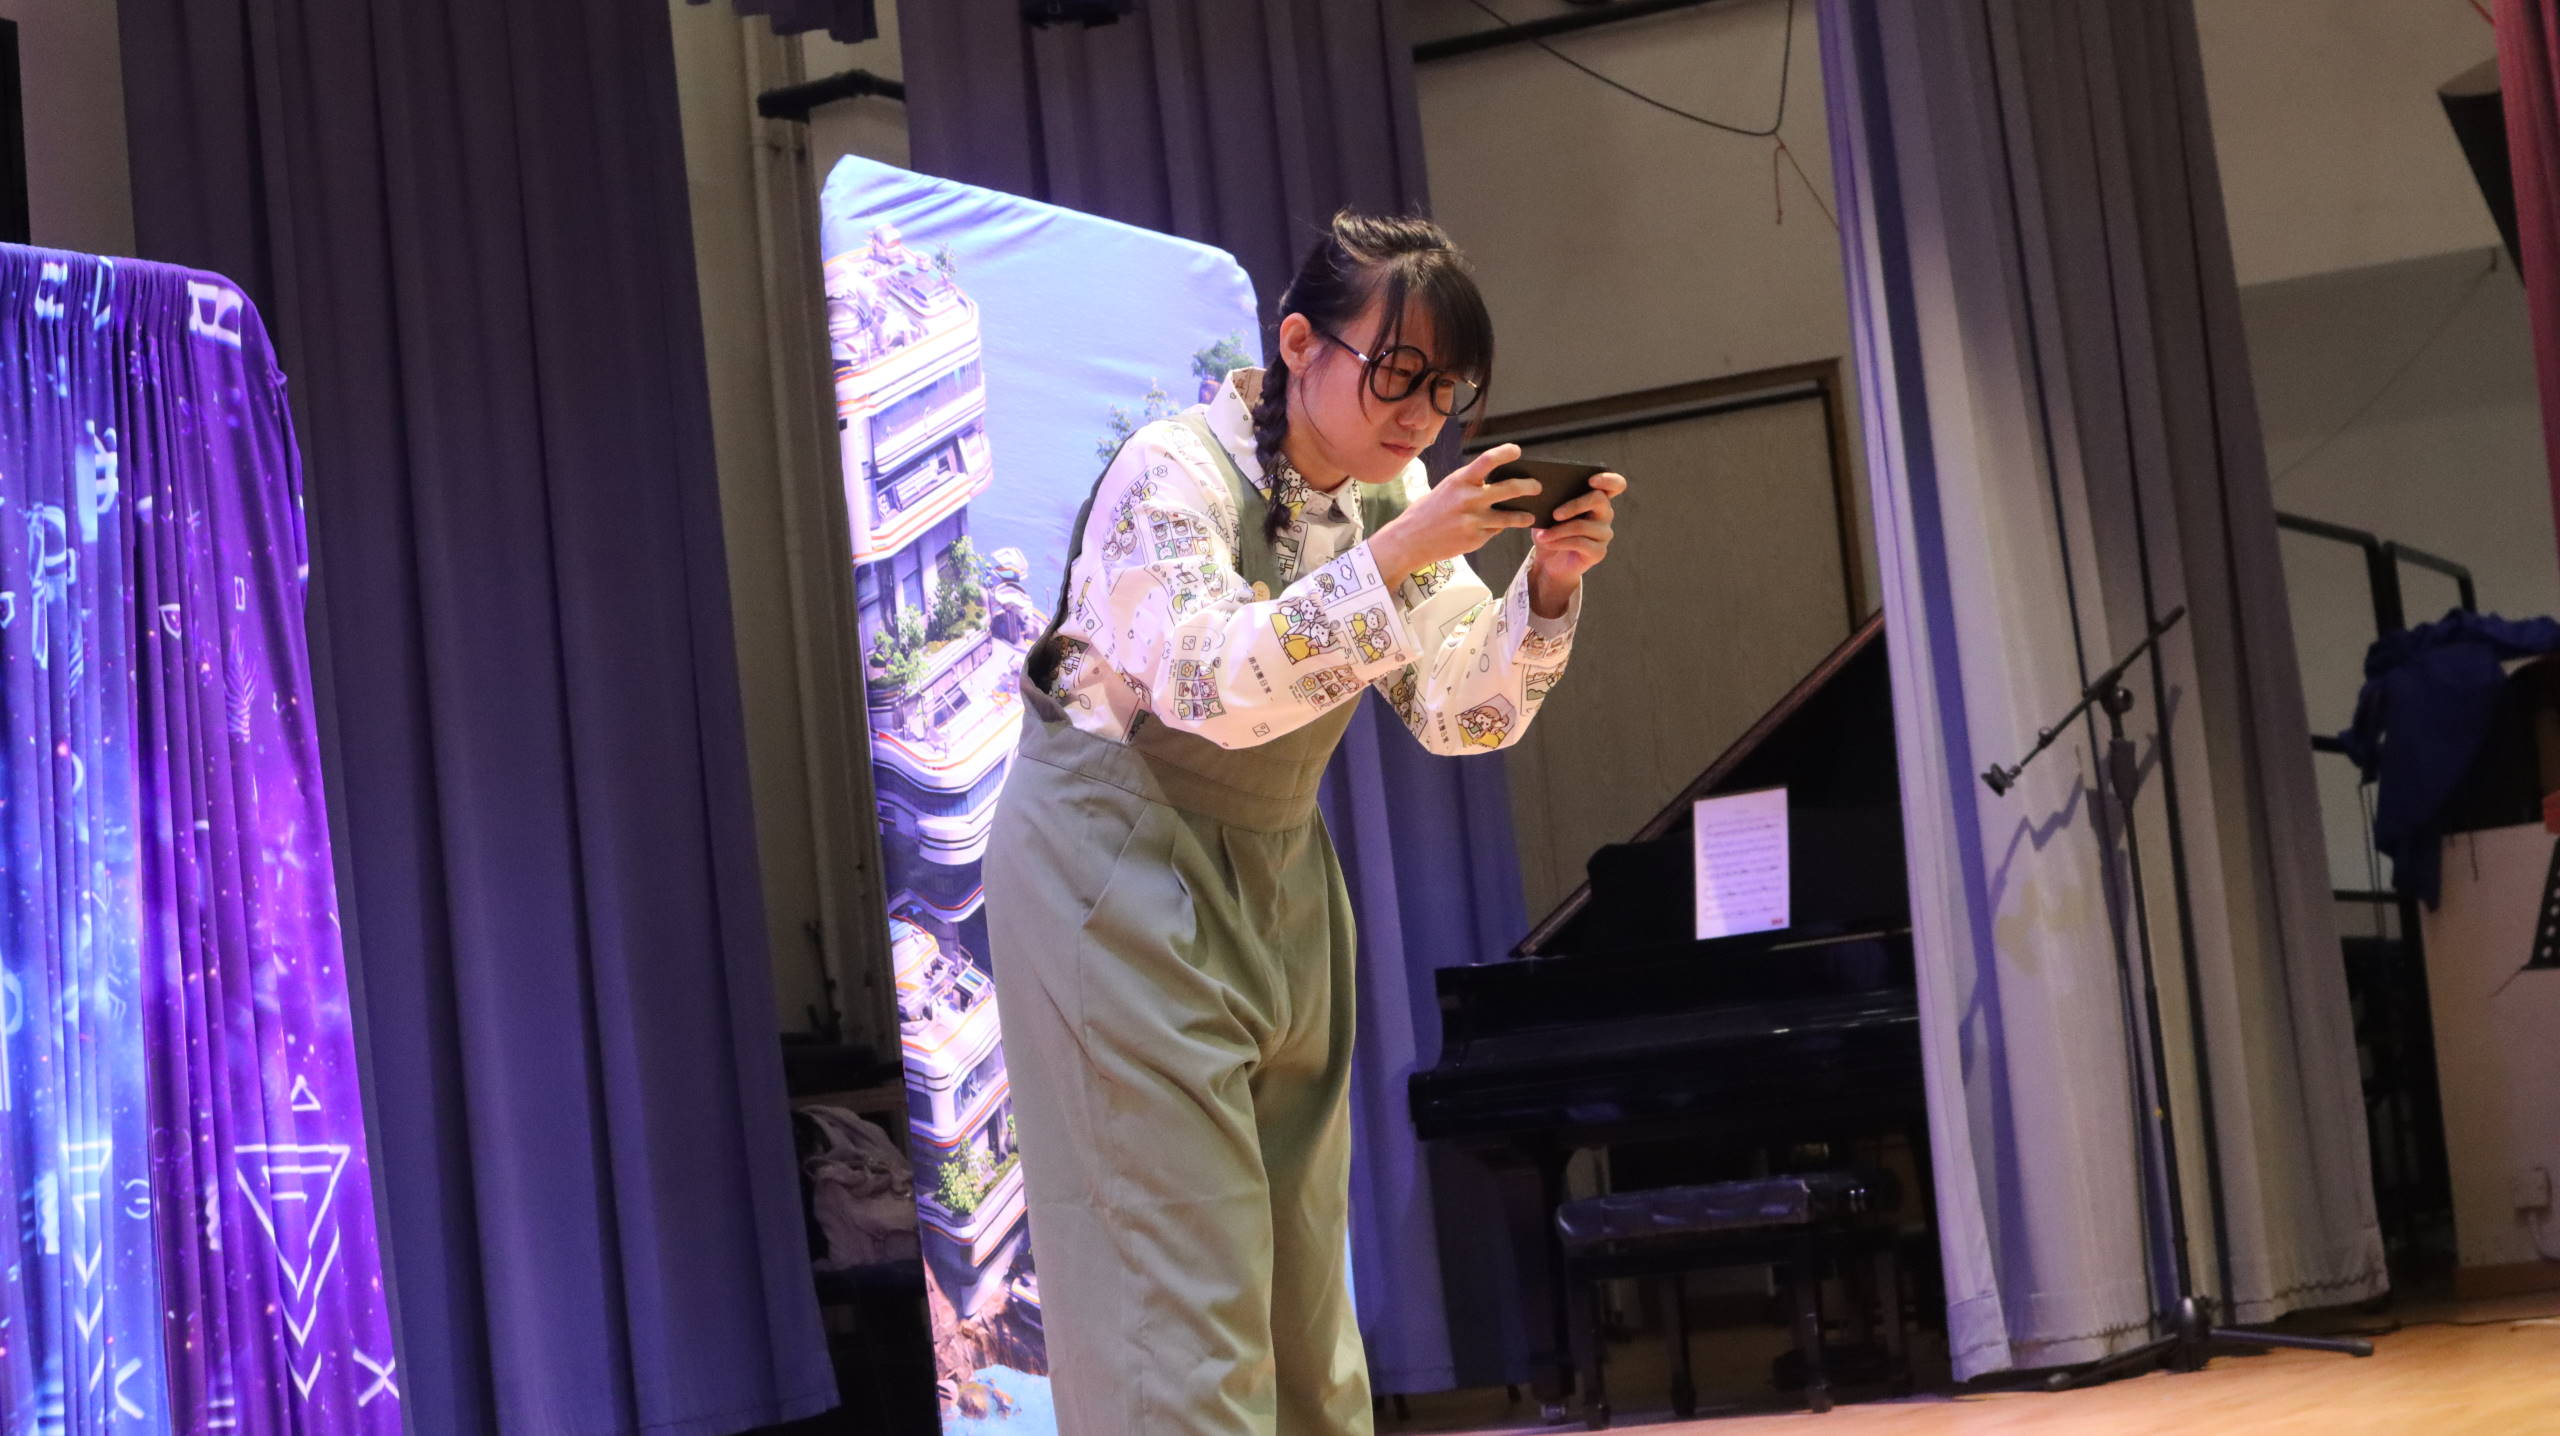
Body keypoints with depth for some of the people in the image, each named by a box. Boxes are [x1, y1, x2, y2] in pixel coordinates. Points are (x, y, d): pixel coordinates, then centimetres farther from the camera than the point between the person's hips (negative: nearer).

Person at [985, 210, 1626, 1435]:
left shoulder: (1393, 494, 2)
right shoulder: (1174, 475, -18)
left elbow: (1459, 713, 0)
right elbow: (1211, 685, -33)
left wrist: (1549, 588, -16)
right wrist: (1387, 564, -39)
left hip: (1274, 875, 7)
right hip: (1122, 873, -7)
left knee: (1302, 1268, 8)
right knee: (1180, 1264, -10)